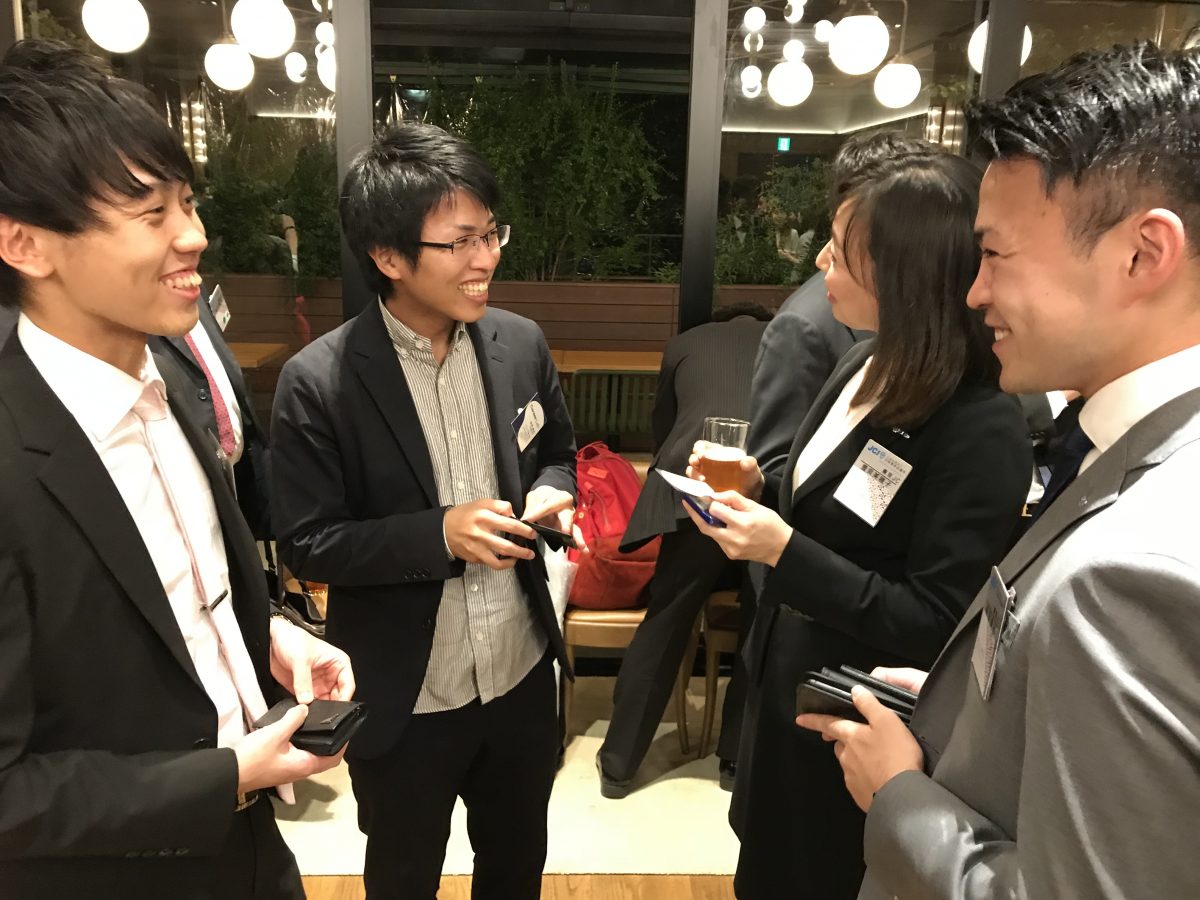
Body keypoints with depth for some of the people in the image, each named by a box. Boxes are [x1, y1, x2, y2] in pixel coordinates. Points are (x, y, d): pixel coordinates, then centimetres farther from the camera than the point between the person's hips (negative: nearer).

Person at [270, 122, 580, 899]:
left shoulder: (521, 343, -6)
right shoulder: (318, 382, -20)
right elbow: (306, 544, -15)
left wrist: (551, 493, -14)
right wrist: (438, 534, -27)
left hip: (523, 673, 4)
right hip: (402, 698, -3)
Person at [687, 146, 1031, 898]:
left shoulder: (981, 430, -27)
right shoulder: (867, 366, -1)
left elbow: (934, 623, -26)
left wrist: (784, 552, -30)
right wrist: (758, 482, -5)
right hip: (786, 674, 8)